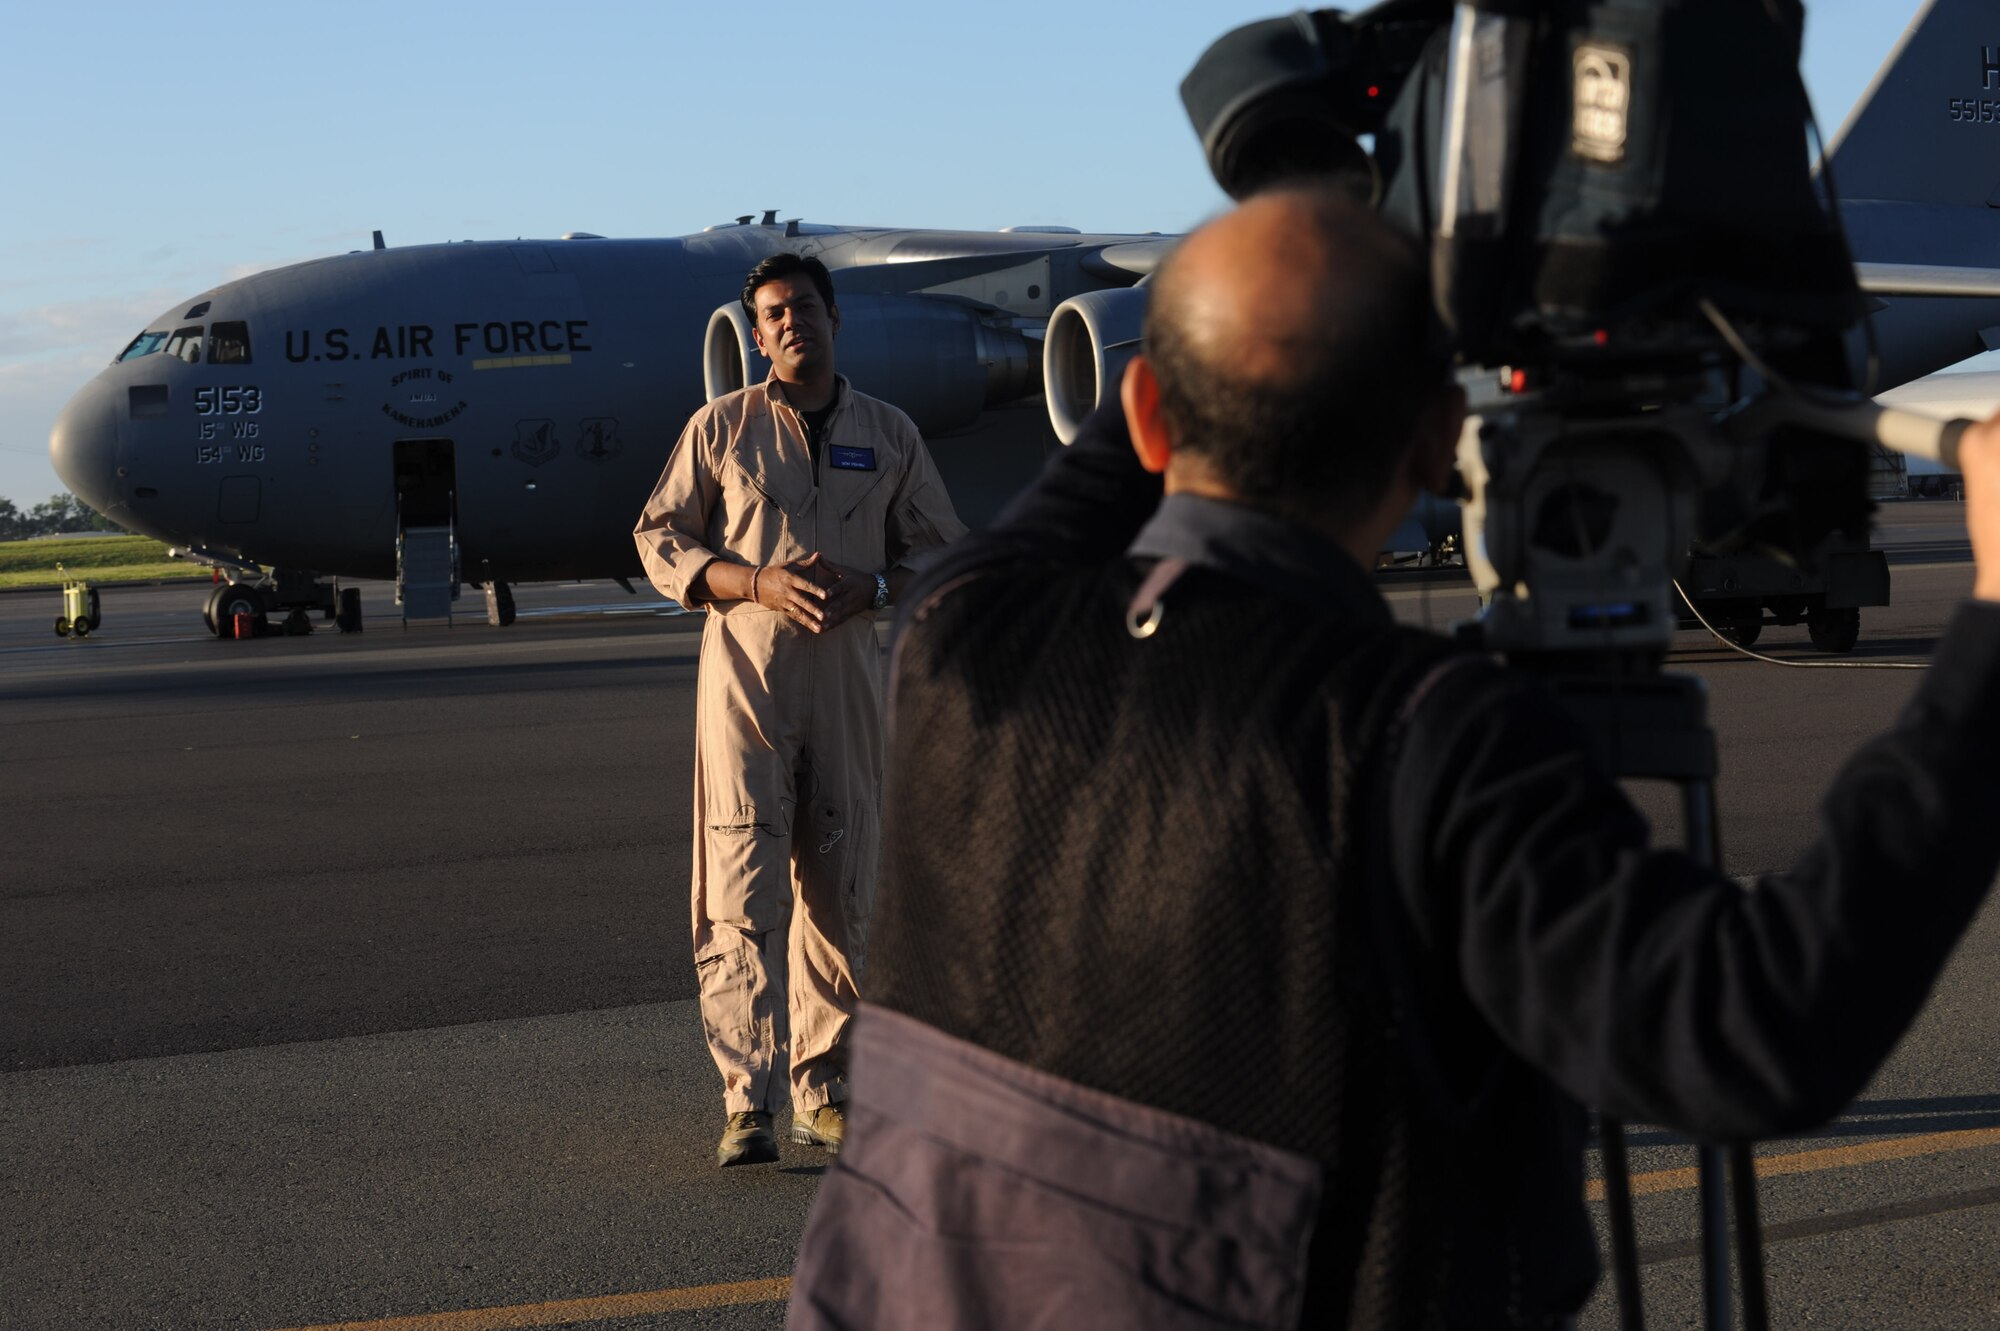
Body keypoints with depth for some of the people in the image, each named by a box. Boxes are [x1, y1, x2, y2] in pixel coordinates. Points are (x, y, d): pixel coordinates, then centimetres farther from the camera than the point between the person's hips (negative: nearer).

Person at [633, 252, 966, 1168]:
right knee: (741, 885, -10)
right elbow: (659, 540, 5)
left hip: (847, 665, 2)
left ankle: (825, 1091, 16)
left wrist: (870, 586, -8)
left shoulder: (889, 436, 9)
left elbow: (940, 551, 13)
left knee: (840, 888, 6)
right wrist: (761, 584, -11)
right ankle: (748, 1104, -11)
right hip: (745, 657, -2)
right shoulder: (721, 427, 5)